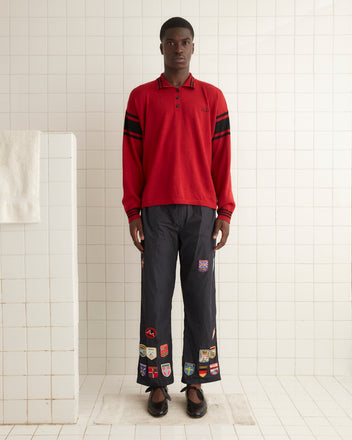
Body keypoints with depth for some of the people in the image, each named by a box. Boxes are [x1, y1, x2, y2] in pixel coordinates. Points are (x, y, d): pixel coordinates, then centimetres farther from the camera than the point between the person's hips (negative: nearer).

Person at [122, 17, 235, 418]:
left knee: (200, 298, 3)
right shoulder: (141, 97, 10)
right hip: (156, 212, 0)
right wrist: (133, 212, 0)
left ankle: (195, 382, 16)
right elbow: (131, 158, 6)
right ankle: (157, 382, 15)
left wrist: (225, 212, 1)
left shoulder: (212, 97, 11)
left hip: (201, 211, 1)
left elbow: (222, 158, 7)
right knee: (155, 295, 2)